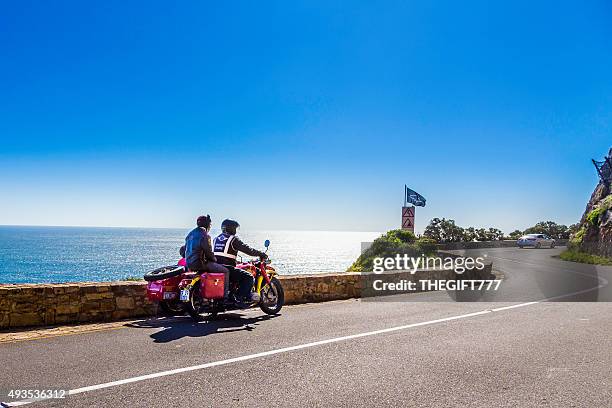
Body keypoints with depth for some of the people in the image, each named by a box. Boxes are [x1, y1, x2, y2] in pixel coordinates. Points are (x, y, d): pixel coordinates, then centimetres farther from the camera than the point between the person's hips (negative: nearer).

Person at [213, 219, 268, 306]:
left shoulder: (216, 238, 19)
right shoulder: (233, 239, -5)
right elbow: (247, 249, -7)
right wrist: (261, 254, 2)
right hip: (227, 268, -9)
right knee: (249, 277, -8)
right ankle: (240, 297, -14)